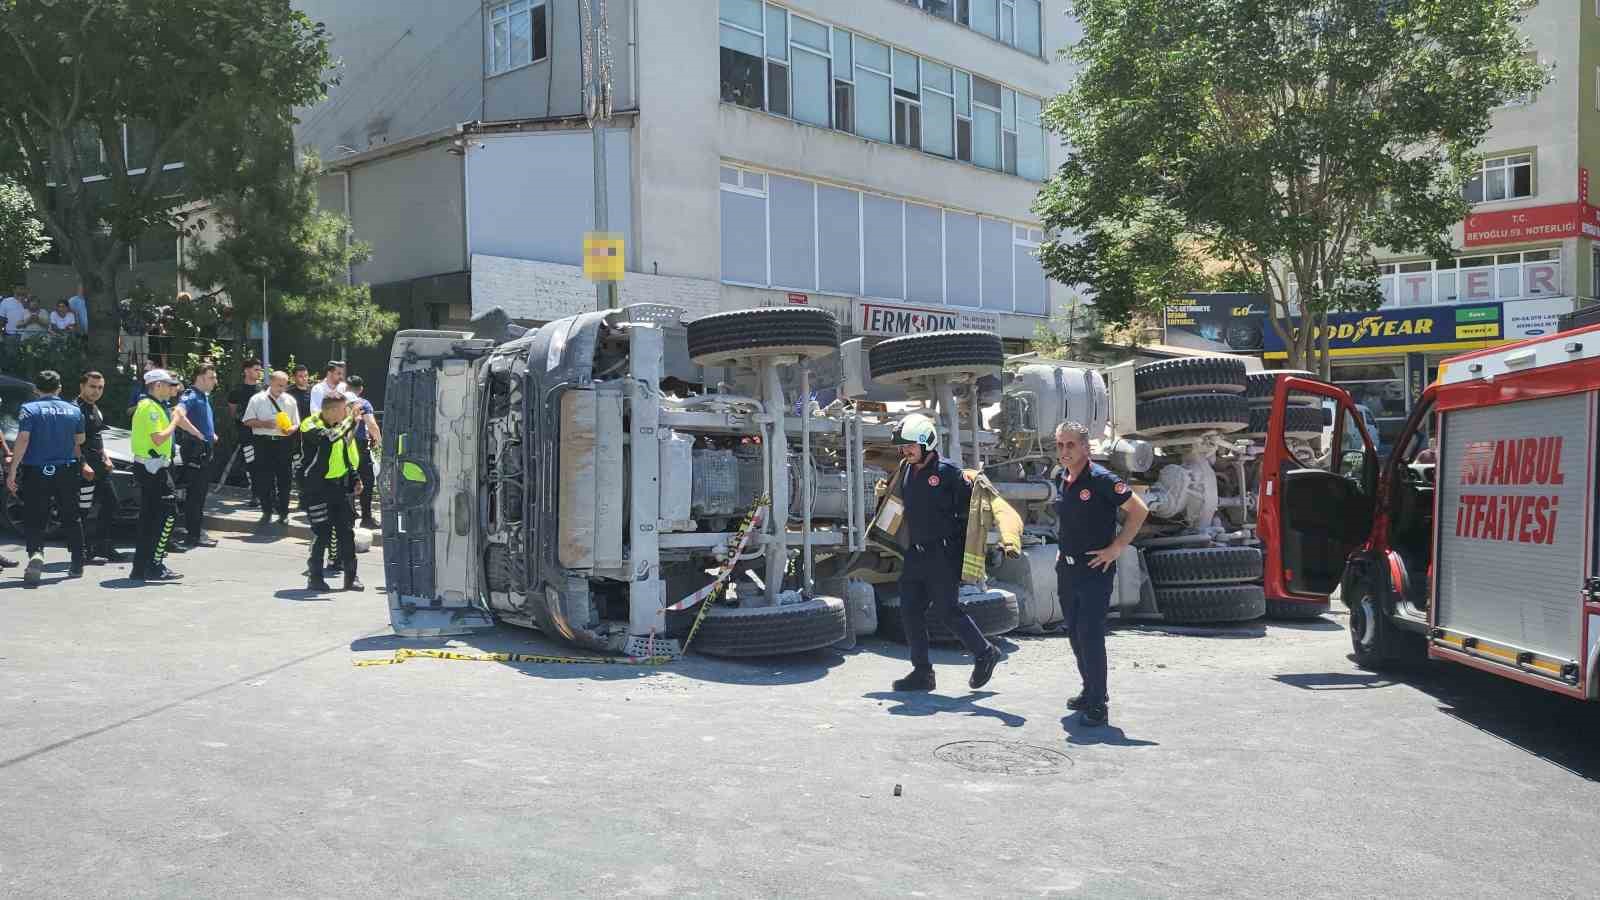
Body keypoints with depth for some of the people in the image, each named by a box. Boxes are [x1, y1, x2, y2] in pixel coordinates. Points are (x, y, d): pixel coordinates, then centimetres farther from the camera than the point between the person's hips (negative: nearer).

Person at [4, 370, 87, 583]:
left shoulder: (30, 409, -6)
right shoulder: (73, 411, 5)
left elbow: (22, 440, -14)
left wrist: (12, 470, -13)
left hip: (36, 472, -3)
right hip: (66, 471, 3)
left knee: (34, 518, 0)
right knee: (71, 517, 13)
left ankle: (36, 552, -27)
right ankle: (77, 564, 18)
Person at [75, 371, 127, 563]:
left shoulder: (95, 408, 18)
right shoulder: (77, 409, -12)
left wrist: (105, 457, 17)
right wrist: (83, 465, -24)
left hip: (99, 466, 10)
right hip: (85, 468, -10)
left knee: (110, 503, 13)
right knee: (83, 510, -6)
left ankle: (103, 546, 20)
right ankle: (81, 552, -1)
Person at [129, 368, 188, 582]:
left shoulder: (150, 405, 18)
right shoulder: (151, 408, -14)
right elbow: (159, 439, -22)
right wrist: (175, 420, -12)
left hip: (149, 466, 11)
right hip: (153, 467, -11)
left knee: (149, 518, 13)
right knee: (168, 513, -11)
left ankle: (141, 568, 17)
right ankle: (154, 566, -11)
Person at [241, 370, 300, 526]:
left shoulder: (290, 400, 9)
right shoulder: (257, 399, 2)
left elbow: (296, 424, 10)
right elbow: (248, 421, 1)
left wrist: (290, 429, -12)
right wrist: (264, 424, -15)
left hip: (283, 442, 2)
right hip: (263, 442, -1)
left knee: (283, 478, 5)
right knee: (263, 478, 2)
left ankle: (283, 513, 15)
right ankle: (267, 511, 16)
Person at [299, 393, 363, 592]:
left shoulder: (342, 426, 11)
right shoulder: (311, 426, -12)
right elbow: (328, 438, -33)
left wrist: (355, 479, 15)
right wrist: (349, 421, -29)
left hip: (340, 486, 6)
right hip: (318, 488, -6)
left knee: (346, 531, 6)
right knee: (321, 533, -5)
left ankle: (350, 577, 13)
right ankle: (314, 577, 8)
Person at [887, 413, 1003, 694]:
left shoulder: (948, 472, -11)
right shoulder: (906, 470, 9)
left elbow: (969, 508, -9)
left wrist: (961, 545, -11)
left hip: (943, 555, -7)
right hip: (915, 553, 7)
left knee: (947, 609, -4)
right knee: (910, 610, 5)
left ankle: (985, 653, 17)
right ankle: (922, 672, 13)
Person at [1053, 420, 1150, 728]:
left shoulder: (1100, 479, -14)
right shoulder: (1063, 479, 9)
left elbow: (1139, 510, -14)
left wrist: (1116, 548, -14)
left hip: (1096, 569, -8)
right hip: (1067, 569, 8)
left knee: (1090, 635, -11)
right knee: (1074, 633, 14)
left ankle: (1097, 704, -4)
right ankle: (1091, 691, 29)